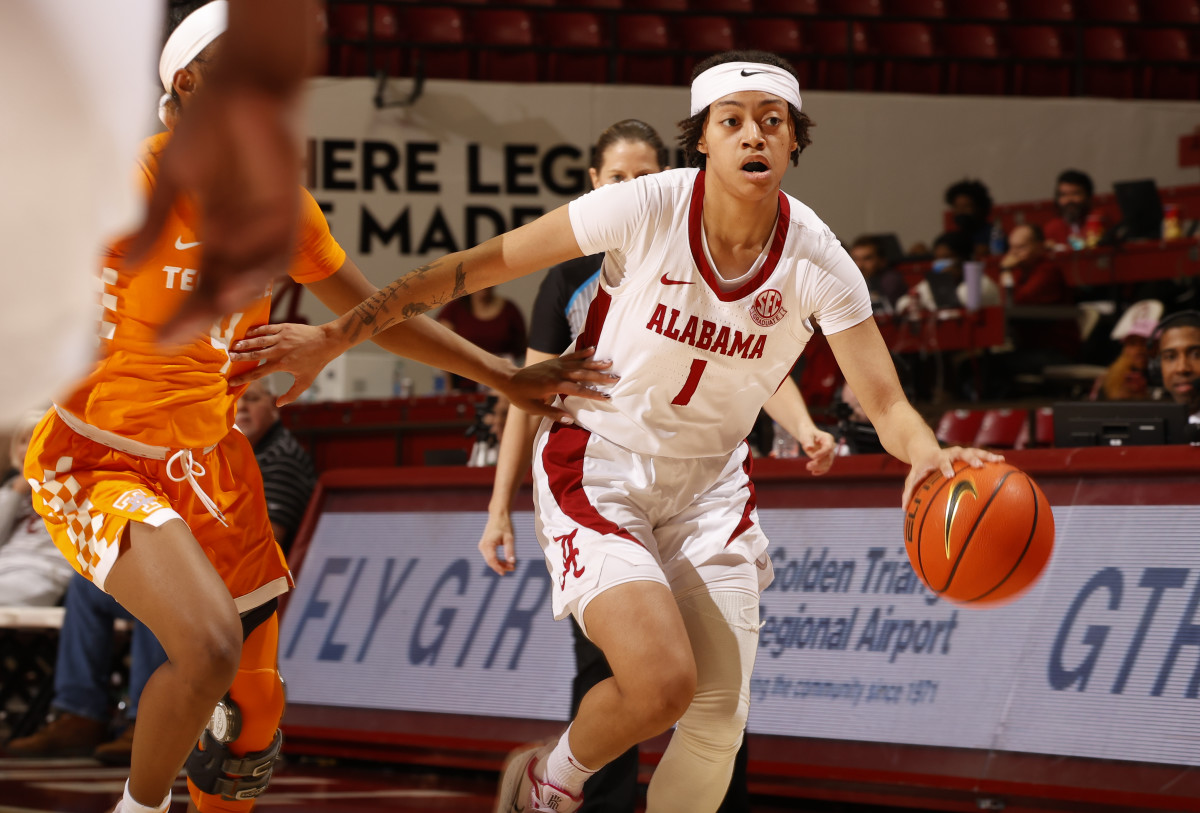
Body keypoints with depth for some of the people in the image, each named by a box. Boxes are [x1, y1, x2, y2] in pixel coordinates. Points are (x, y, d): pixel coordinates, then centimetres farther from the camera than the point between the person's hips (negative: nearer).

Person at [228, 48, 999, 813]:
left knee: (719, 723, -4)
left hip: (710, 485, 4)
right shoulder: (646, 209, -20)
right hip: (597, 468, -4)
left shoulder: (817, 261, -12)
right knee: (662, 683, -24)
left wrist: (929, 454, -37)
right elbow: (477, 265, -13)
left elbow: (887, 403, -12)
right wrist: (335, 337, -15)